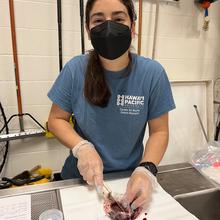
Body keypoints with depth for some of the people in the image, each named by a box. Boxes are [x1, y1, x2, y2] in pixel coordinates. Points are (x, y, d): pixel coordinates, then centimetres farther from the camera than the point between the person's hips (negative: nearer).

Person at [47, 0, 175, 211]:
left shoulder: (152, 73, -17)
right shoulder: (75, 69, -15)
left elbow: (159, 130, -10)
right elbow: (56, 119, -6)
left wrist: (146, 170, -25)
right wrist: (81, 147, -23)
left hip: (130, 177, 0)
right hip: (81, 176, 1)